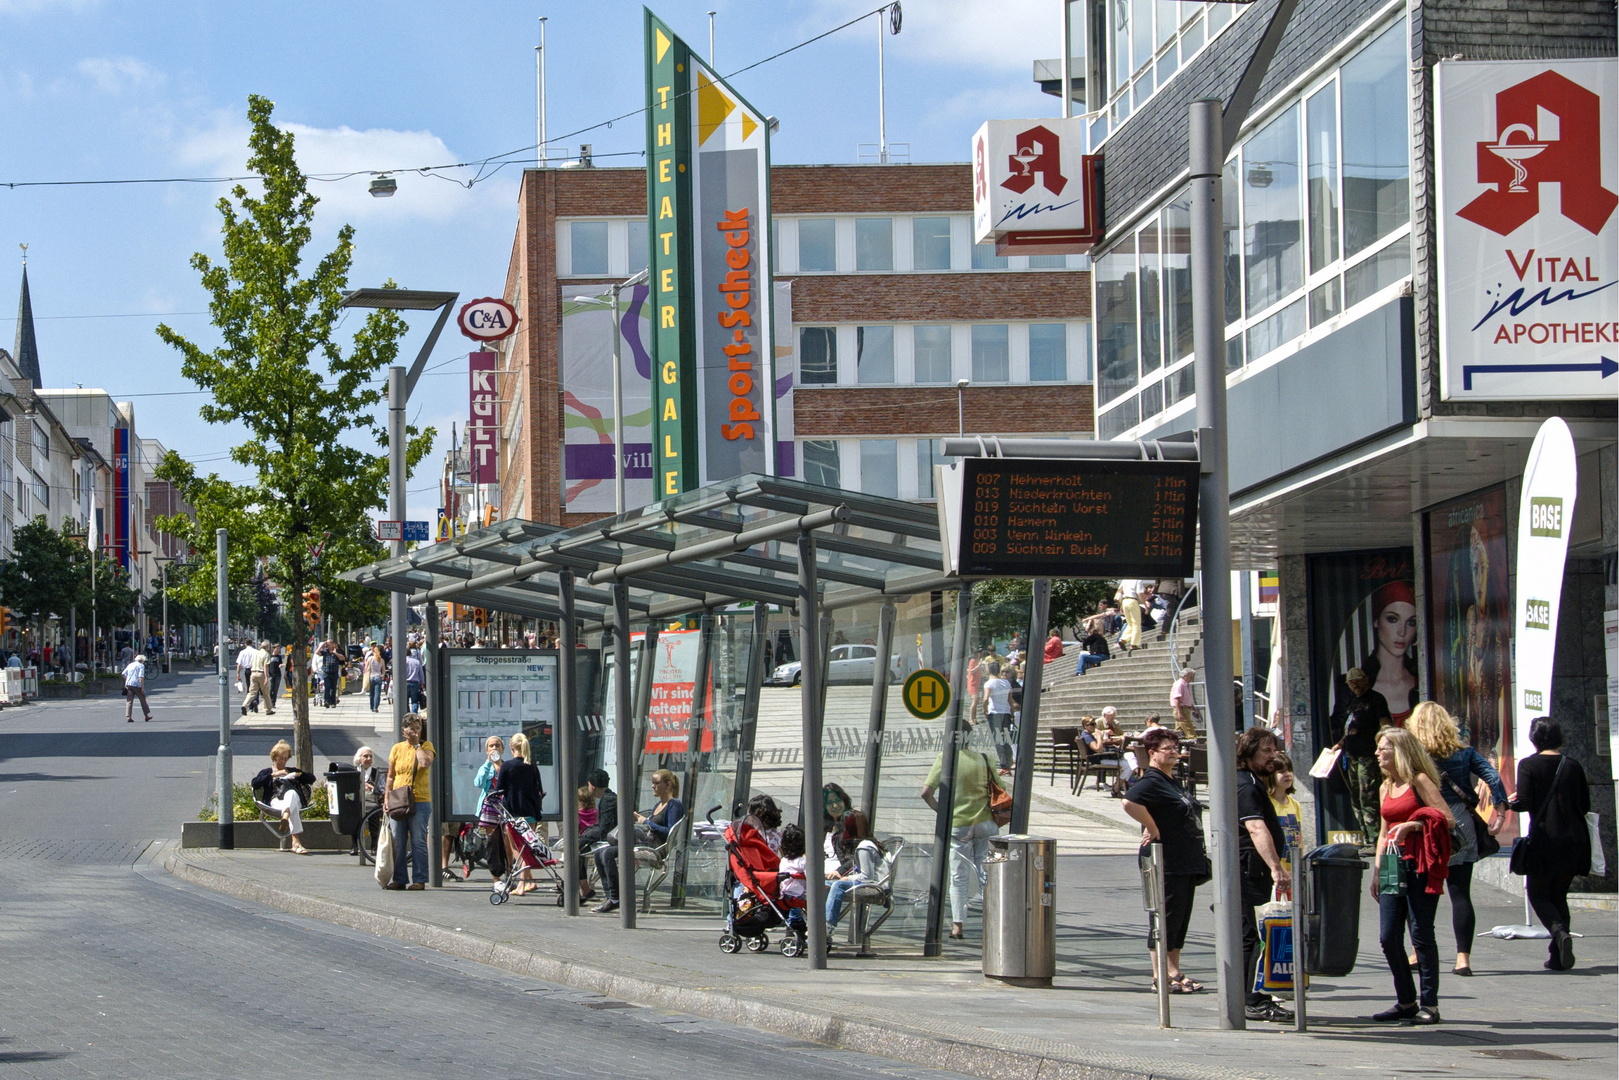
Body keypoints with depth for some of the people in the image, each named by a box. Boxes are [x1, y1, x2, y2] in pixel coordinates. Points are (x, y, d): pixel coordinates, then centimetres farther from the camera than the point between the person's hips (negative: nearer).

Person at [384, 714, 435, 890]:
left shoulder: (426, 746, 4)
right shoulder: (397, 748, 11)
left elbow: (426, 762, -18)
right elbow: (391, 777, 13)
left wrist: (417, 744, -6)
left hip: (420, 801, -3)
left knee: (418, 842, -2)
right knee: (397, 843, 3)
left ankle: (419, 880, 2)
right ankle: (399, 879, 9)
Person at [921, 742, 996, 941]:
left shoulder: (945, 758, -6)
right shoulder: (982, 759, 1)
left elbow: (926, 793, -11)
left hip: (958, 825, -2)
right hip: (985, 822, 2)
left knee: (958, 877, 5)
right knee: (986, 874, 7)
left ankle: (958, 924, 3)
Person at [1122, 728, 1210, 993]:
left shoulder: (1173, 781, 17)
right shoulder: (1151, 781, -13)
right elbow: (1130, 802, -32)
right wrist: (1153, 830, -23)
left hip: (1186, 862, 10)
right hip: (1166, 864, -10)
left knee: (1180, 921, 11)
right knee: (1165, 921, -6)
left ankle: (1174, 973, 15)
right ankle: (1160, 976, -3)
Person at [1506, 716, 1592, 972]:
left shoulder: (1529, 765, -5)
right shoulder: (1572, 766, 5)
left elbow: (1524, 802, -12)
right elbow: (1585, 805, 8)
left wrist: (1509, 803, 9)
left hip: (1544, 839, -4)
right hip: (1572, 841, 4)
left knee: (1538, 895, 6)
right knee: (1559, 895, 15)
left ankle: (1560, 932, -23)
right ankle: (1558, 956, 9)